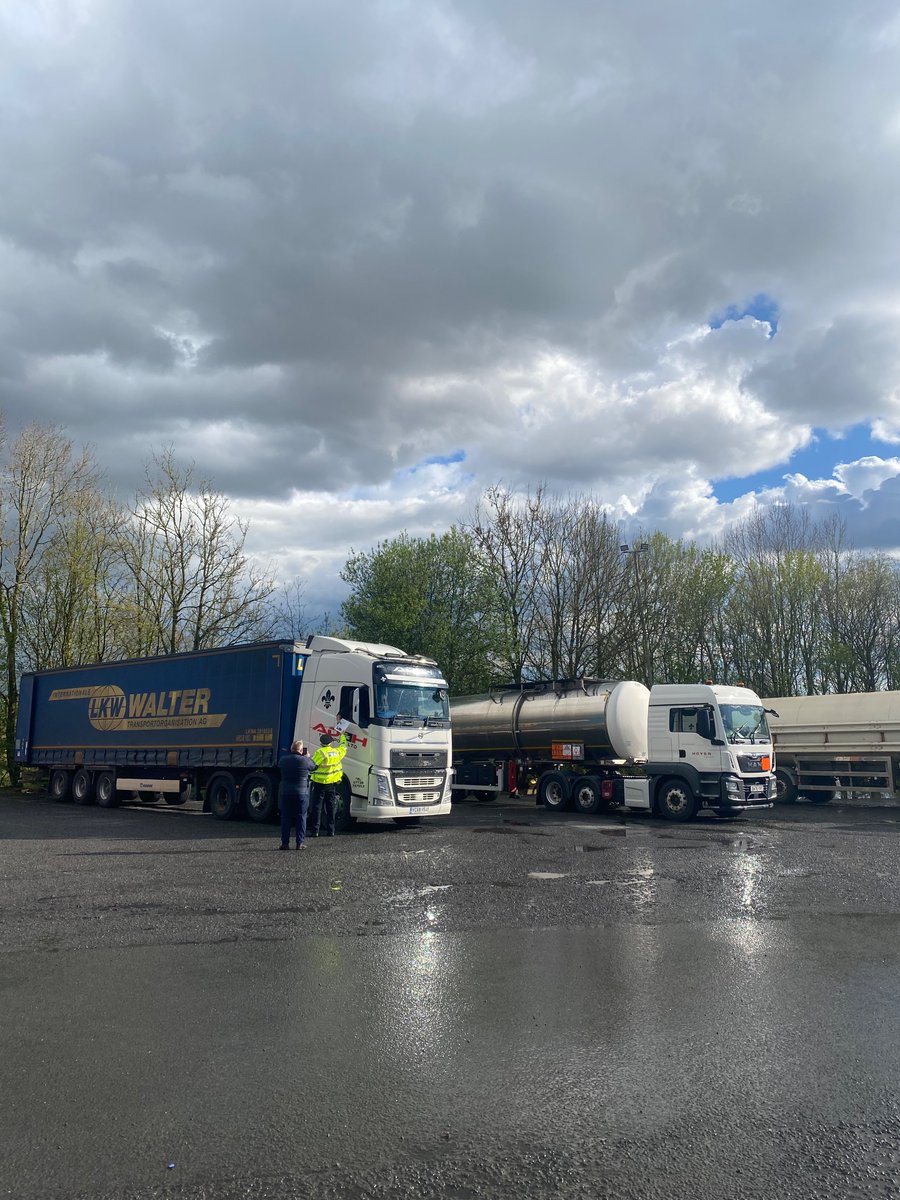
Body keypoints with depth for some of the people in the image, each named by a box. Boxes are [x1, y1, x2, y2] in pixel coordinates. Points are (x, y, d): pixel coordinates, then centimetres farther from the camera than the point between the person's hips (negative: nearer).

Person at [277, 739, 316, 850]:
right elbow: (313, 767, 8)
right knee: (301, 818, 6)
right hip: (302, 793, -2)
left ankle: (285, 843, 6)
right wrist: (308, 757, 23)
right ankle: (300, 843, 5)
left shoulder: (283, 760, 0)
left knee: (286, 817, 7)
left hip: (285, 793, 2)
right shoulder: (305, 760, -9)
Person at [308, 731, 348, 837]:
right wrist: (342, 736, 40)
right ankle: (330, 831, 13)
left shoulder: (320, 752, -15)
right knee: (330, 807, 12)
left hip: (320, 783, -5)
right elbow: (343, 746, 25)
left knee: (316, 807, 1)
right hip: (332, 783, 5)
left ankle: (314, 831, -1)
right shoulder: (337, 752, 4)